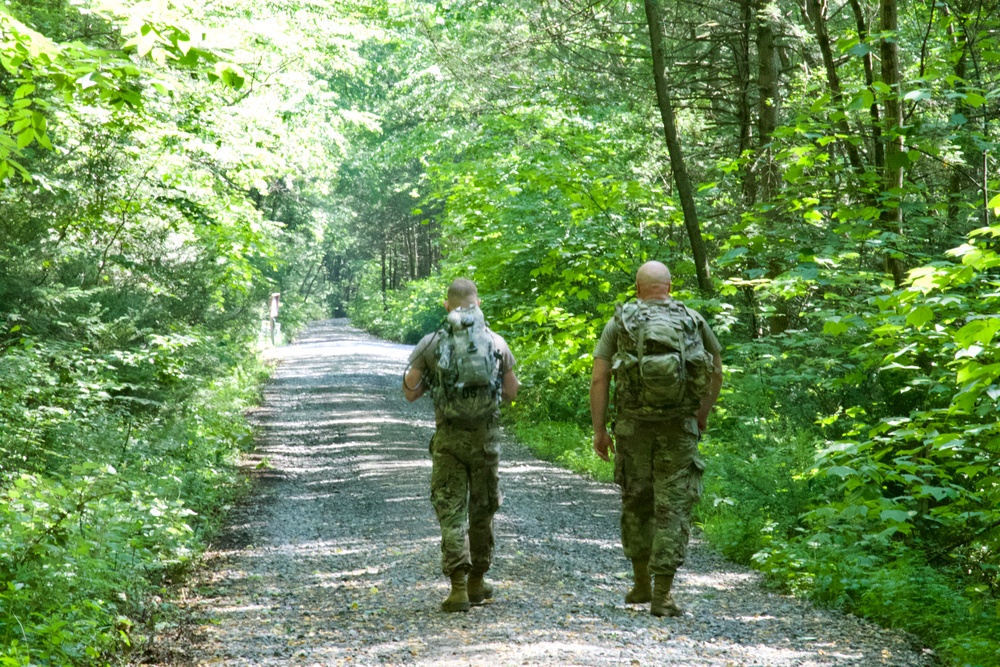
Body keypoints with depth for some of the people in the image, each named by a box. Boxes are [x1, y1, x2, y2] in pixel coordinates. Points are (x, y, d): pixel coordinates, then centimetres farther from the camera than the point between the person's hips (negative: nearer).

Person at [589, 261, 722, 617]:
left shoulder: (619, 322, 3)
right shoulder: (693, 321, 6)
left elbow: (598, 379, -2)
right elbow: (716, 371, 15)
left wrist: (599, 430, 3)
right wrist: (704, 413, 26)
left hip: (633, 426, 1)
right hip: (679, 427, -1)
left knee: (636, 504, 17)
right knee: (673, 508, 1)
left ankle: (641, 584, 26)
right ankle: (662, 595, -4)